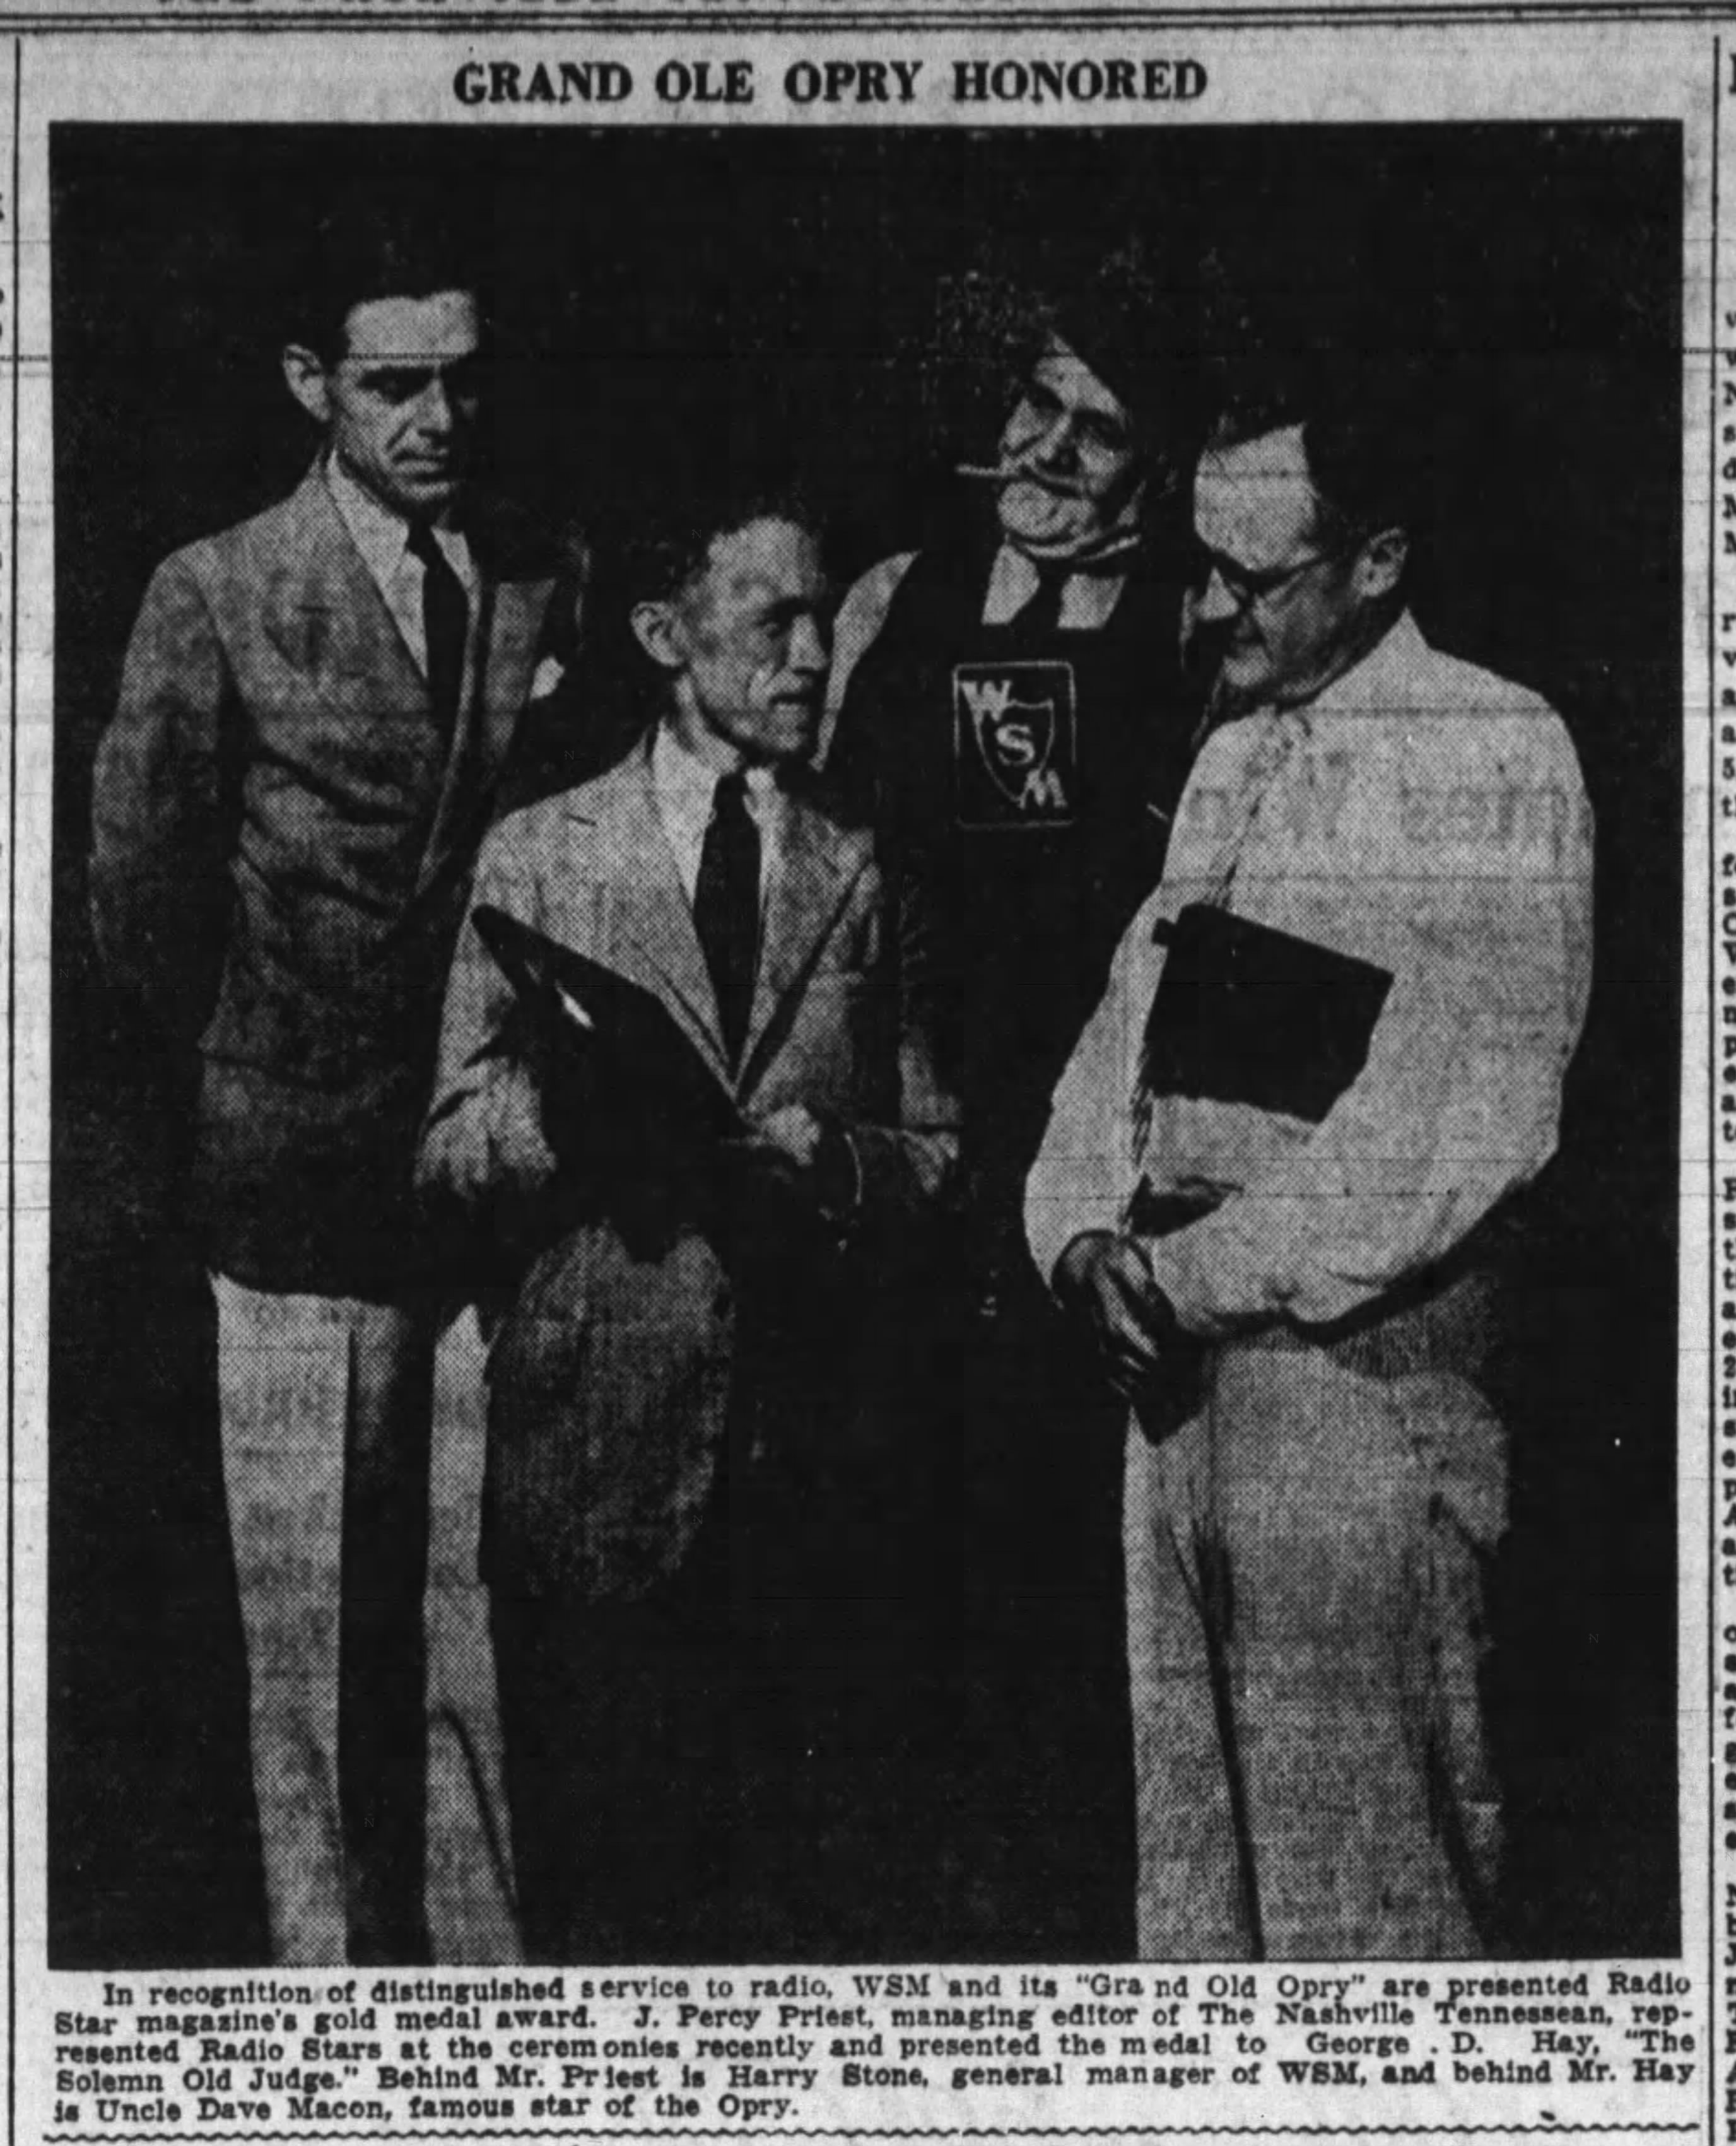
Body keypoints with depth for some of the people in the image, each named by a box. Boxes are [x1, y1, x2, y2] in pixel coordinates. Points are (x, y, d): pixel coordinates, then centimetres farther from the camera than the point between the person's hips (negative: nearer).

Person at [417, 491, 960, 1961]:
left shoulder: (864, 877, 12)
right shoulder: (538, 856, 7)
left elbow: (936, 1155, 11)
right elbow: (453, 1149, 5)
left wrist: (831, 1160, -9)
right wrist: (564, 1112, -15)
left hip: (815, 1436, 2)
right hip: (601, 1422, -1)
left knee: (821, 1863, 4)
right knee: (600, 1836, 2)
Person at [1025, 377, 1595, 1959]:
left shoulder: (1494, 759, -7)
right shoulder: (1231, 756, 17)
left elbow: (1472, 1122, -15)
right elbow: (1128, 1022, 19)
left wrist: (1203, 1274, -14)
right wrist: (1086, 1235, 1)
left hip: (1365, 1350, -7)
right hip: (1176, 1363, 7)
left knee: (1363, 1854, -3)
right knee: (1188, 1817, 12)